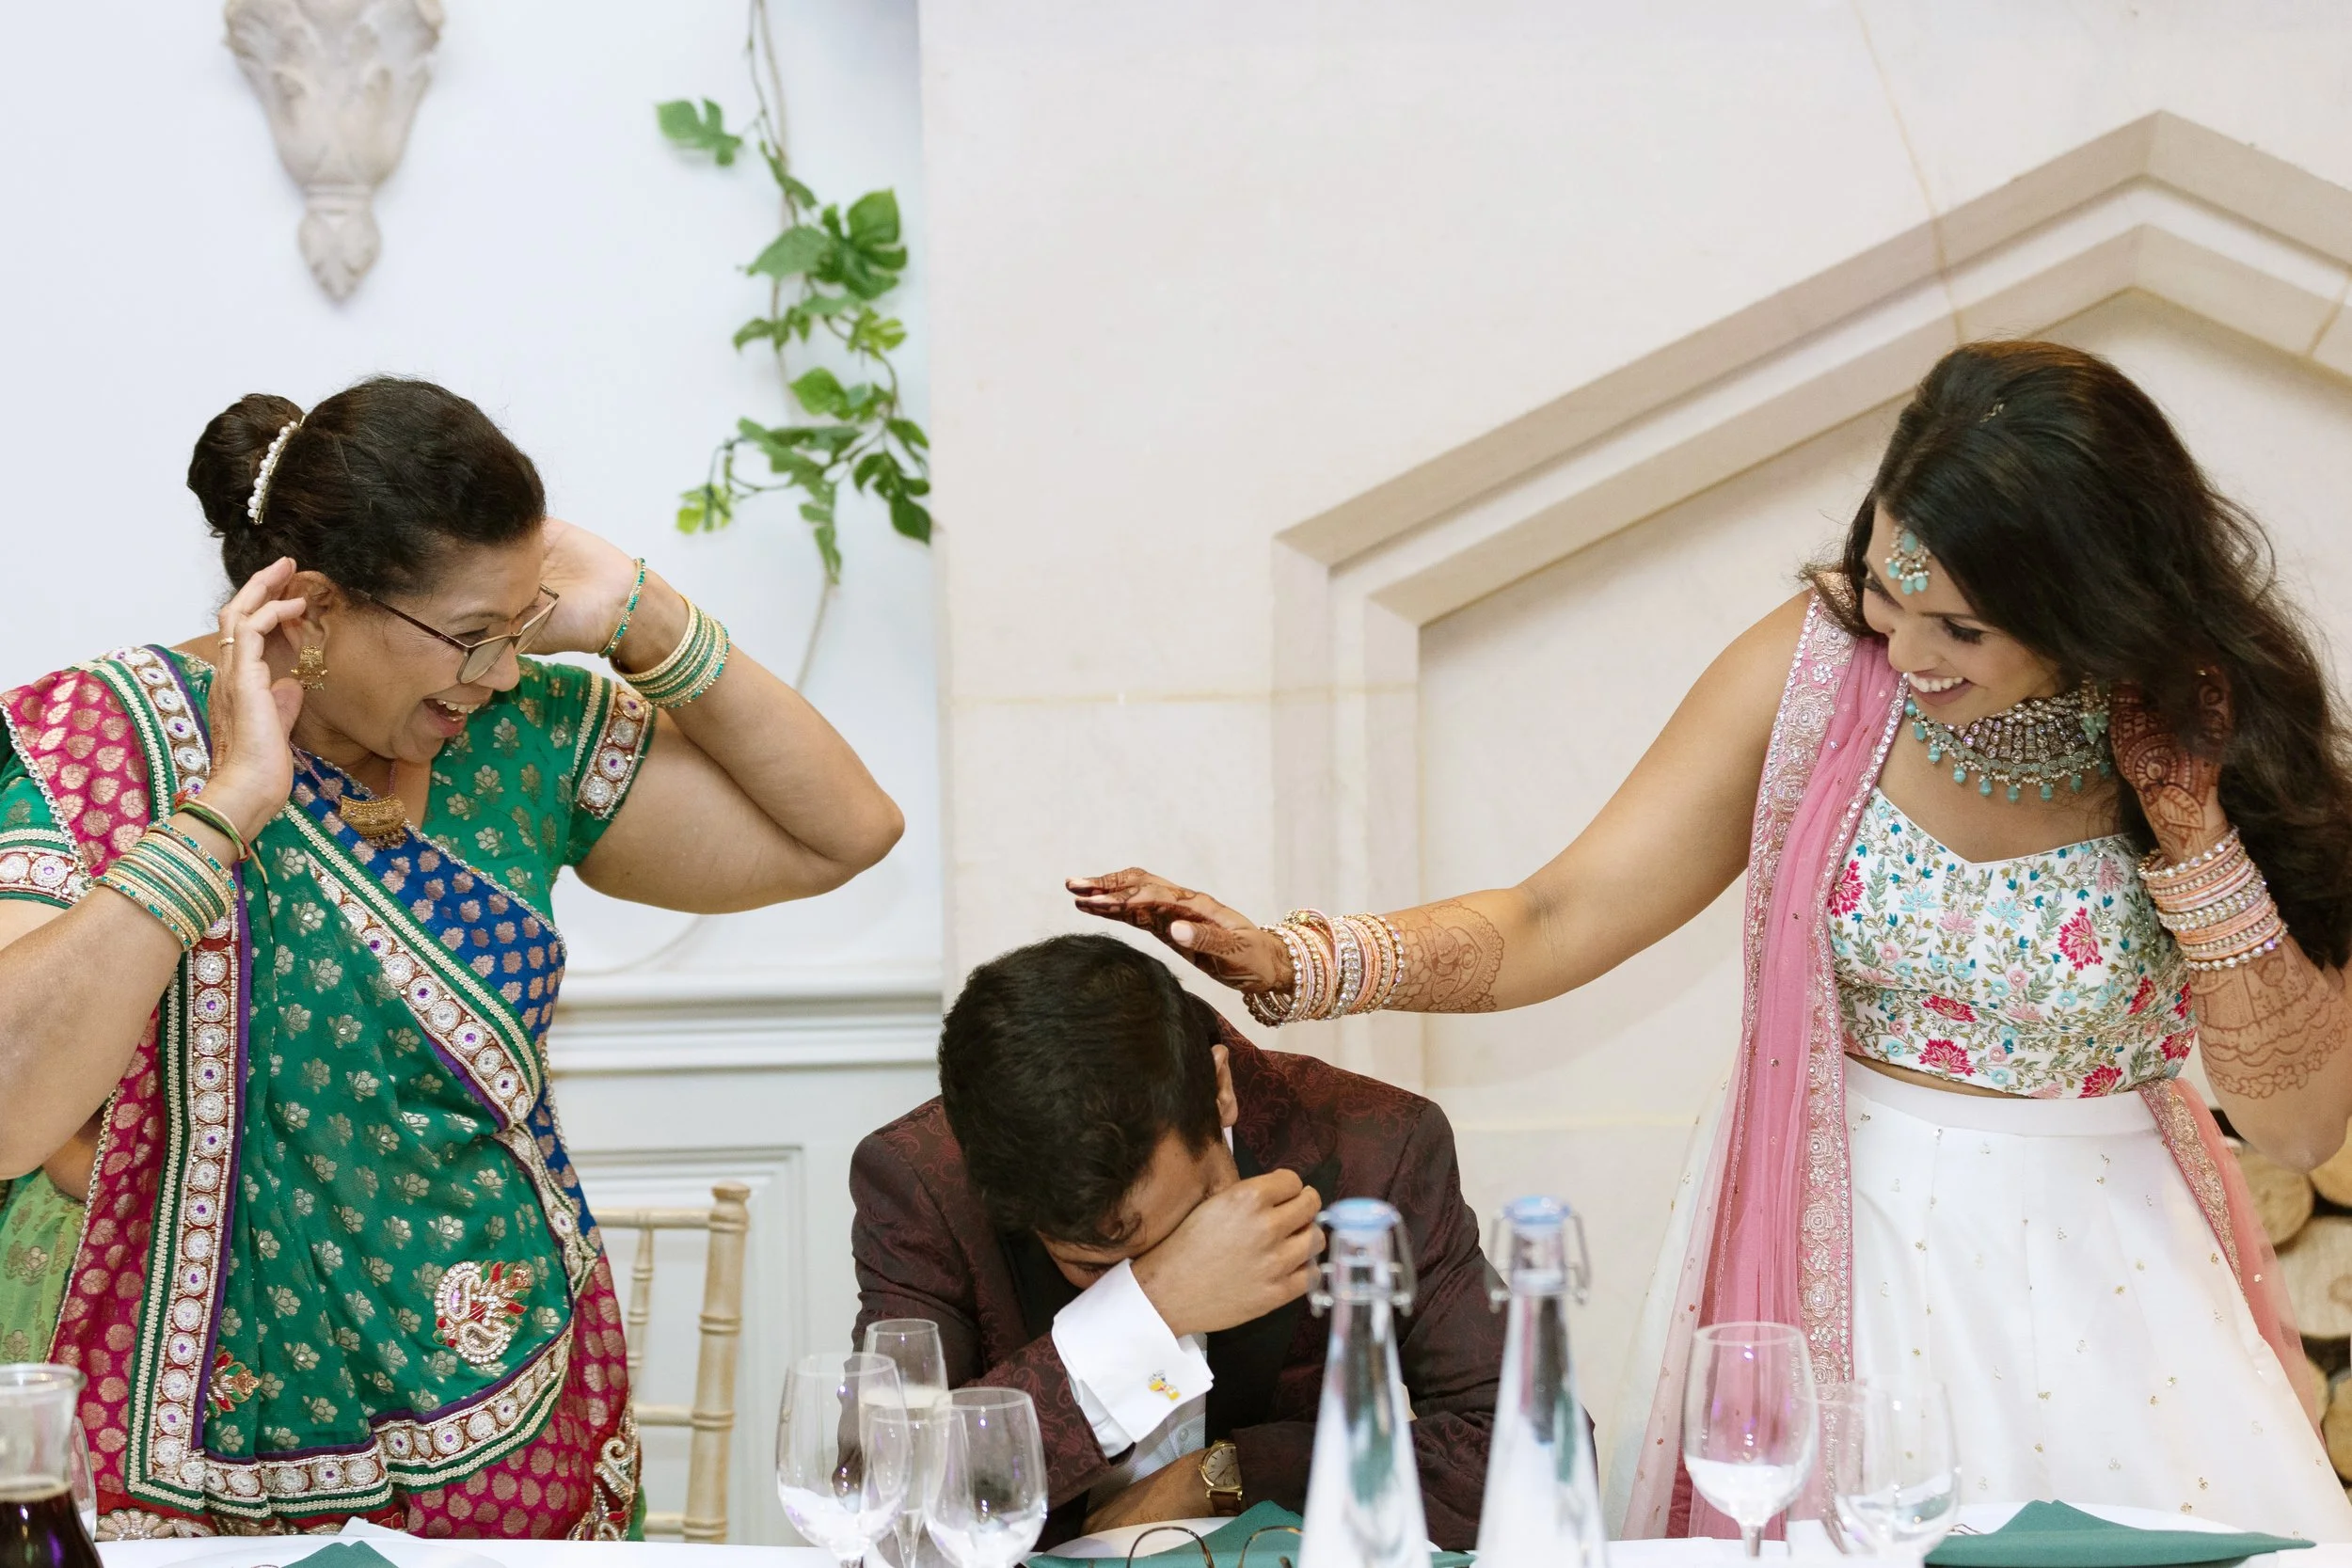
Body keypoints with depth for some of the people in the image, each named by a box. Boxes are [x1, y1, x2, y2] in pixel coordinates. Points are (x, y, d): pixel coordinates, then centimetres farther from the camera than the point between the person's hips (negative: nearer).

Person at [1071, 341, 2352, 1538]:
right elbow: (1557, 921, -10)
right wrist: (1293, 965, -24)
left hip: (2098, 1270, 0)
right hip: (1839, 1260, 0)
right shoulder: (1817, 665, -10)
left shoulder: (2209, 729, -10)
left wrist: (2194, 838, -21)